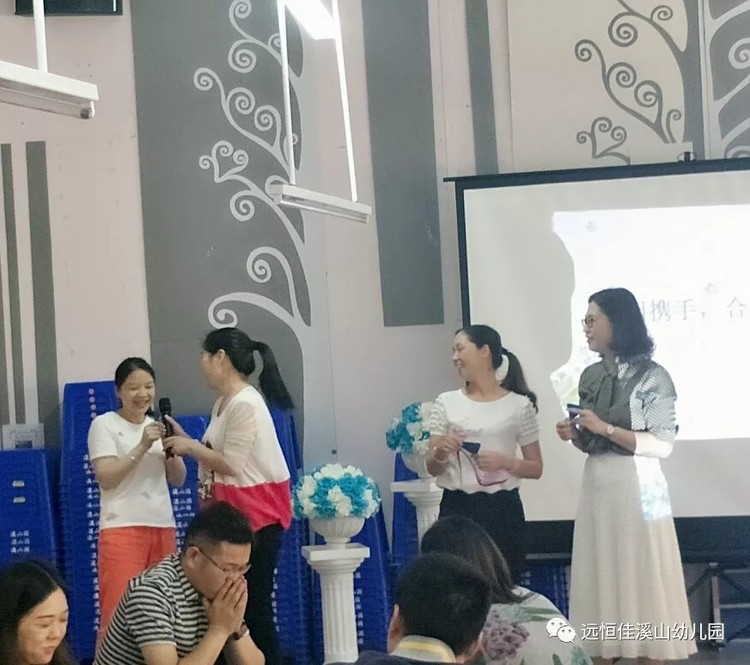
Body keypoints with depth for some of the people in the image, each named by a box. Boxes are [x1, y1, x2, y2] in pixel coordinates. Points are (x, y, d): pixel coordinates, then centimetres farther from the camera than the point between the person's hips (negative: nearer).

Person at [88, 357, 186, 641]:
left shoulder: (157, 425, 15)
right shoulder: (104, 424, -1)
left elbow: (178, 480, 14)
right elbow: (106, 478, -10)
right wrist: (142, 446, -15)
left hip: (163, 526, 5)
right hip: (122, 528, -5)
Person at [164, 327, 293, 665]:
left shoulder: (246, 404, -17)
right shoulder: (223, 403, 12)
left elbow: (231, 464, -18)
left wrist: (190, 447, -7)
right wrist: (186, 441, 5)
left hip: (255, 517, -10)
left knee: (254, 606, -6)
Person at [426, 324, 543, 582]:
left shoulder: (519, 405, 0)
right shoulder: (447, 402, 6)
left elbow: (536, 468, 5)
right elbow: (432, 468, 8)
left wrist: (505, 462, -13)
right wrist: (440, 453, -13)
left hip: (502, 511, -1)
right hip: (456, 509, 1)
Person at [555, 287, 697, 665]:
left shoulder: (651, 376, -9)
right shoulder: (590, 376, 10)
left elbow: (663, 445, -14)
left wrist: (606, 428, -19)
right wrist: (574, 435, -3)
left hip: (637, 489, -6)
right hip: (597, 487, 6)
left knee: (642, 580, -1)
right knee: (601, 580, 6)